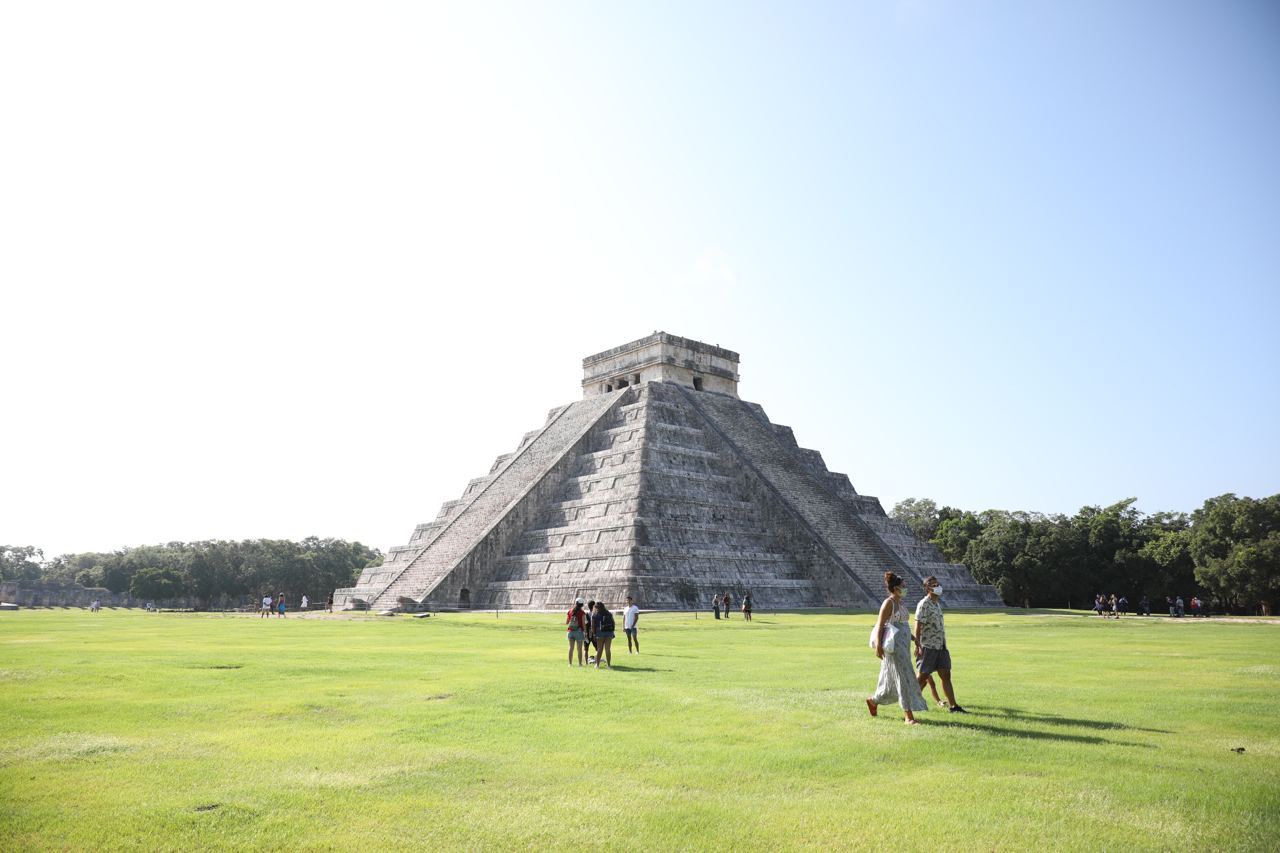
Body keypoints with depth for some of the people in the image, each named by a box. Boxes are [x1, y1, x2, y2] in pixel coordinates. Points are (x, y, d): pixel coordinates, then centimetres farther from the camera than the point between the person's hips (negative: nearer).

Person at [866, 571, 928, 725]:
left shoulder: (901, 603, 14)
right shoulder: (889, 603, -12)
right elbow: (880, 625, -15)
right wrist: (878, 646, -21)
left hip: (904, 645, 9)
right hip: (894, 645, -9)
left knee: (892, 678, 16)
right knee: (904, 678, -9)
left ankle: (873, 700, 34)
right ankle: (908, 716, -6)